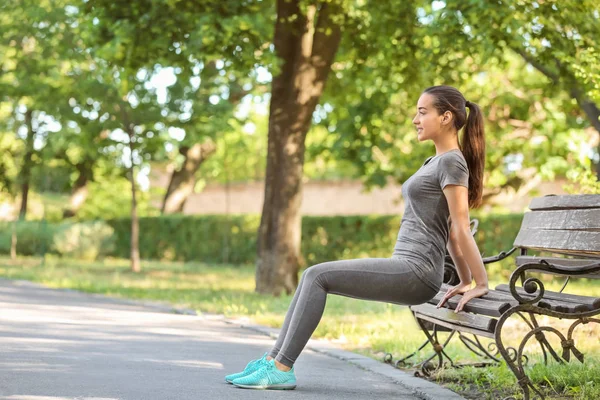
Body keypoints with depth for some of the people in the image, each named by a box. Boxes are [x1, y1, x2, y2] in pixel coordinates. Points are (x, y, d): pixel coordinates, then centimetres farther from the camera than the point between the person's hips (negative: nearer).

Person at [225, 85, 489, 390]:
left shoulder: (451, 162, -10)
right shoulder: (439, 161, 21)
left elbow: (461, 230, -13)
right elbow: (450, 232, 22)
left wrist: (481, 284, -12)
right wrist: (465, 282, 22)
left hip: (415, 272, -10)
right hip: (405, 270, 10)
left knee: (318, 276, -14)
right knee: (314, 276, 3)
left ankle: (282, 370, -13)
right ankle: (274, 360, 3)